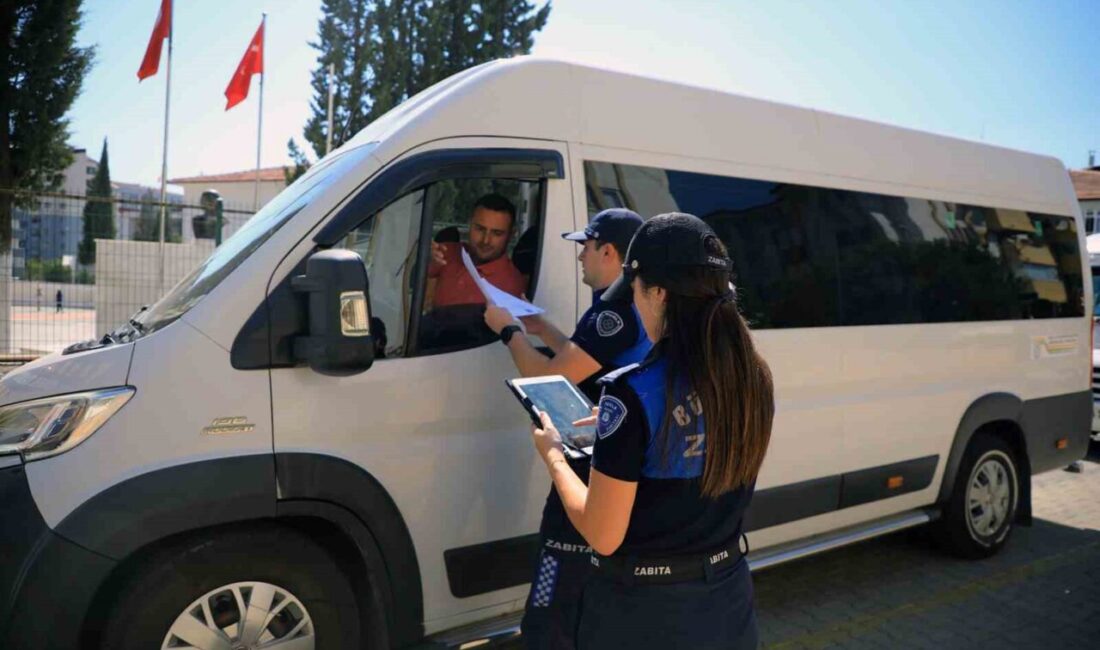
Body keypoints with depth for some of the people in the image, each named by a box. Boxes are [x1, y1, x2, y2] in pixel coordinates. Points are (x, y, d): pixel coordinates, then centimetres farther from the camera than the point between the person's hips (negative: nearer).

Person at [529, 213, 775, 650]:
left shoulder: (634, 392, -25)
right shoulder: (753, 377, -5)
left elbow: (603, 537, -18)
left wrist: (552, 454, -5)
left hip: (642, 611, -5)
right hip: (727, 597, 5)